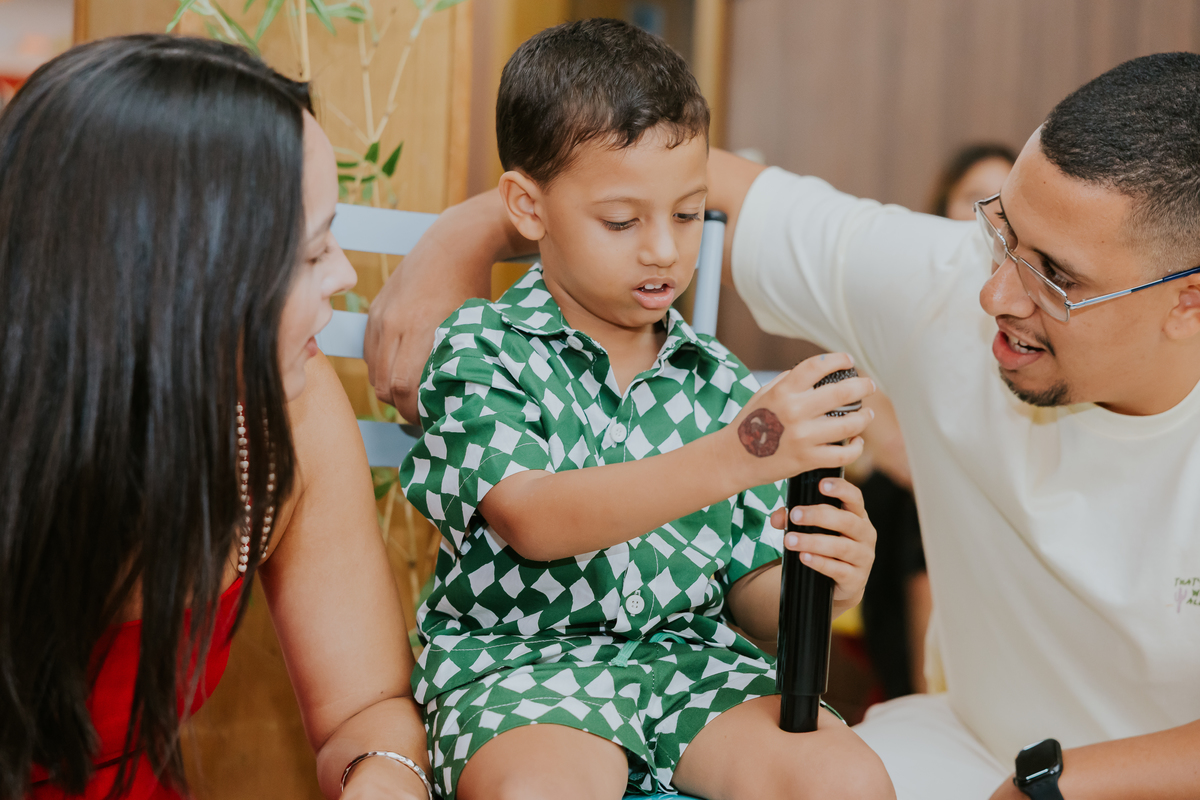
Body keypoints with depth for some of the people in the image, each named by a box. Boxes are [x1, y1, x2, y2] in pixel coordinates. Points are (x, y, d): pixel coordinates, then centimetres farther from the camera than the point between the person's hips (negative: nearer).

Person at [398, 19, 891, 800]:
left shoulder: (721, 384, 9)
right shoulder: (482, 350, -4)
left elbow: (752, 597, 11)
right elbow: (533, 520, -21)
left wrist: (821, 579, -15)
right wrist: (734, 457, -31)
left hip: (689, 654, 4)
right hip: (520, 657, -3)